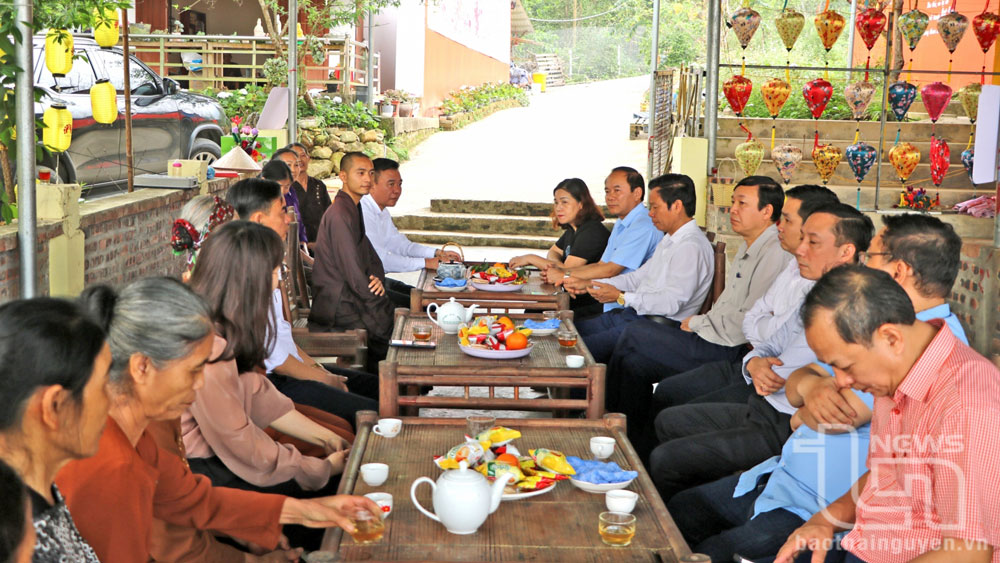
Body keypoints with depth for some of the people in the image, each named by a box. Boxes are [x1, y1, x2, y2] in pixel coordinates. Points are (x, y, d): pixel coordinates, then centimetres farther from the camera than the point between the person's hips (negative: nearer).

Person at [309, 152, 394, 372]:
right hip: (336, 304, -10)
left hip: (347, 295, 10)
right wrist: (381, 305, -14)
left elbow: (370, 256, 16)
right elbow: (353, 273, -21)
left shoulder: (355, 209, 14)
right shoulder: (340, 214, -18)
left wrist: (378, 279, -7)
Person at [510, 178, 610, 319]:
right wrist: (553, 263, -5)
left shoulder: (591, 231, -19)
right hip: (576, 298, 9)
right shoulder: (573, 229, 11)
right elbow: (553, 252, 23)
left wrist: (531, 258, -10)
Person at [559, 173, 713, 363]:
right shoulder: (669, 240, 18)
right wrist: (589, 284, 15)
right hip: (634, 315, 11)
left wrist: (621, 297, -20)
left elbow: (671, 302, -23)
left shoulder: (691, 247, -17)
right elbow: (640, 276, 22)